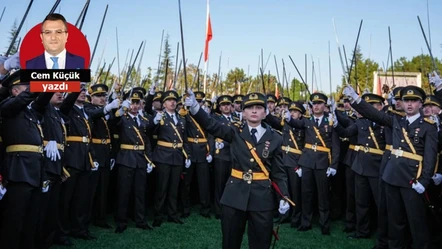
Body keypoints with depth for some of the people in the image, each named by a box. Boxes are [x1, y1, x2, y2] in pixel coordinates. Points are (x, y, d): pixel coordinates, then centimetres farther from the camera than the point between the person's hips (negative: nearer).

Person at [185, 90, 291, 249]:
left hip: (262, 197, 0)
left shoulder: (274, 138, 0)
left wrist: (284, 197, -7)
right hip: (235, 194, 0)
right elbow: (211, 125, -14)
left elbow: (279, 172, 3)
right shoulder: (235, 133, 0)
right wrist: (194, 106, -30)